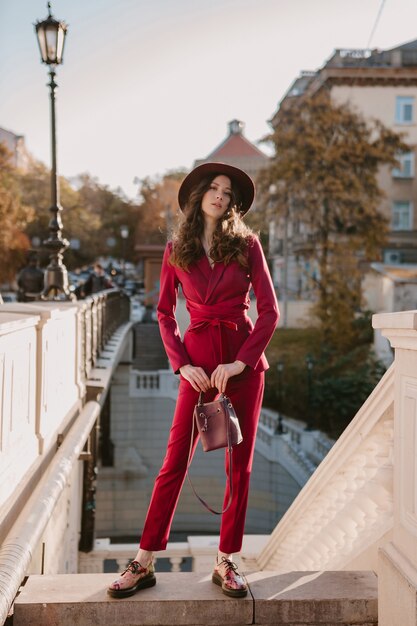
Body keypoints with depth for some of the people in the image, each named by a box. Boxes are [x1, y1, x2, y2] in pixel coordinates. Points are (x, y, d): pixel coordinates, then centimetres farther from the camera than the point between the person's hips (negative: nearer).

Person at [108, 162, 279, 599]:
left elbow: (269, 310, -3)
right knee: (174, 461, 0)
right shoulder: (176, 250, 5)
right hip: (199, 358, 0)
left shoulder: (246, 244, 1)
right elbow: (164, 314, 8)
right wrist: (182, 364, -5)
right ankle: (143, 563, 8)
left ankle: (225, 563, 17)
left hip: (244, 358, 1)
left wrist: (239, 362, -12)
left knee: (240, 464, 4)